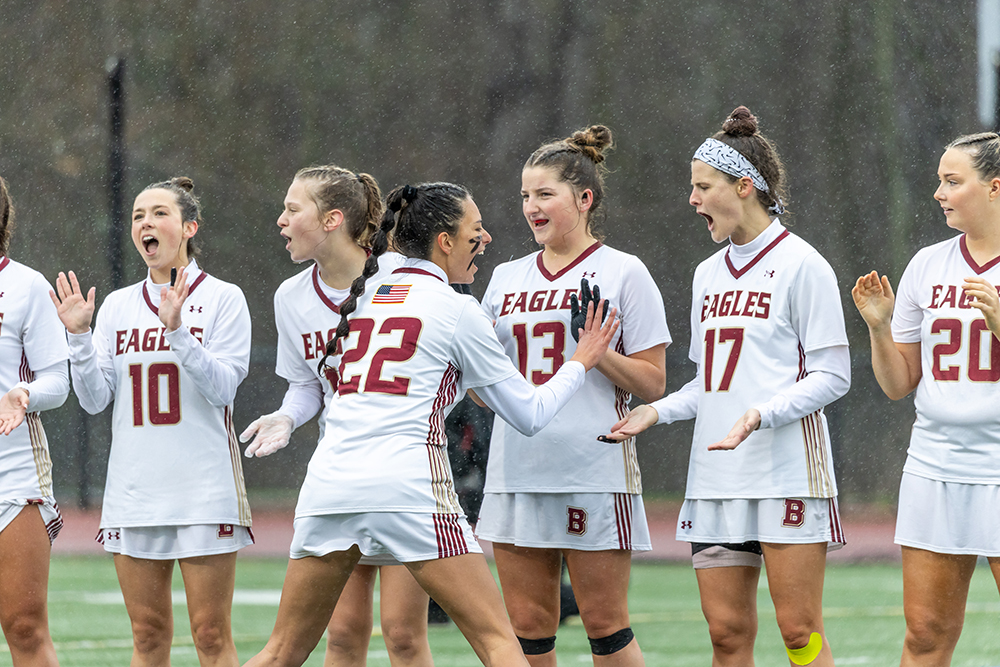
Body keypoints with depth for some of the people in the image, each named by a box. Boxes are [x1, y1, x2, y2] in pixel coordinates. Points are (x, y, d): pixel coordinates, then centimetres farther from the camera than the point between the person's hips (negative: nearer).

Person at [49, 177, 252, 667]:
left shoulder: (222, 299, 0)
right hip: (134, 490, 4)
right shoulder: (117, 306, 12)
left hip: (204, 491, -4)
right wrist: (79, 336, -7)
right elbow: (94, 400, 7)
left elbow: (222, 387, -11)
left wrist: (177, 330, -21)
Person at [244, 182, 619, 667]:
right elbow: (529, 414, 8)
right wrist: (580, 363, 23)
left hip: (329, 481, 6)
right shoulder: (455, 308, 4)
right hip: (406, 483, -6)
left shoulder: (365, 297, 20)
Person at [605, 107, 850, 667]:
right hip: (716, 475, 7)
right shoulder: (708, 274, 17)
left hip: (787, 469, -7)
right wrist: (657, 412, 7)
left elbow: (832, 376, -7)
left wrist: (760, 415, -19)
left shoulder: (799, 264, -4)